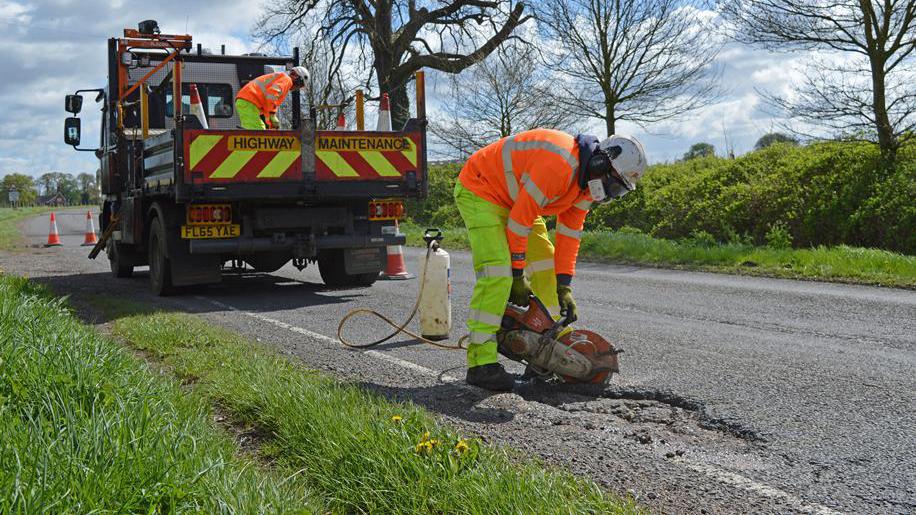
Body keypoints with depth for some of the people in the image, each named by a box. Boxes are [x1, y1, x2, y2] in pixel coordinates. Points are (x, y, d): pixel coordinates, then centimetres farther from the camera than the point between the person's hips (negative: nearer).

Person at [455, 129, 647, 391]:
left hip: (515, 198, 10)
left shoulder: (587, 178, -2)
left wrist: (564, 286, -1)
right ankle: (481, 363, -21)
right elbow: (520, 220, -29)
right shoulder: (559, 164, -33)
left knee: (546, 268, 7)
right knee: (497, 274, -22)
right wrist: (517, 274, -20)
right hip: (479, 190, -10)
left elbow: (570, 230, 3)